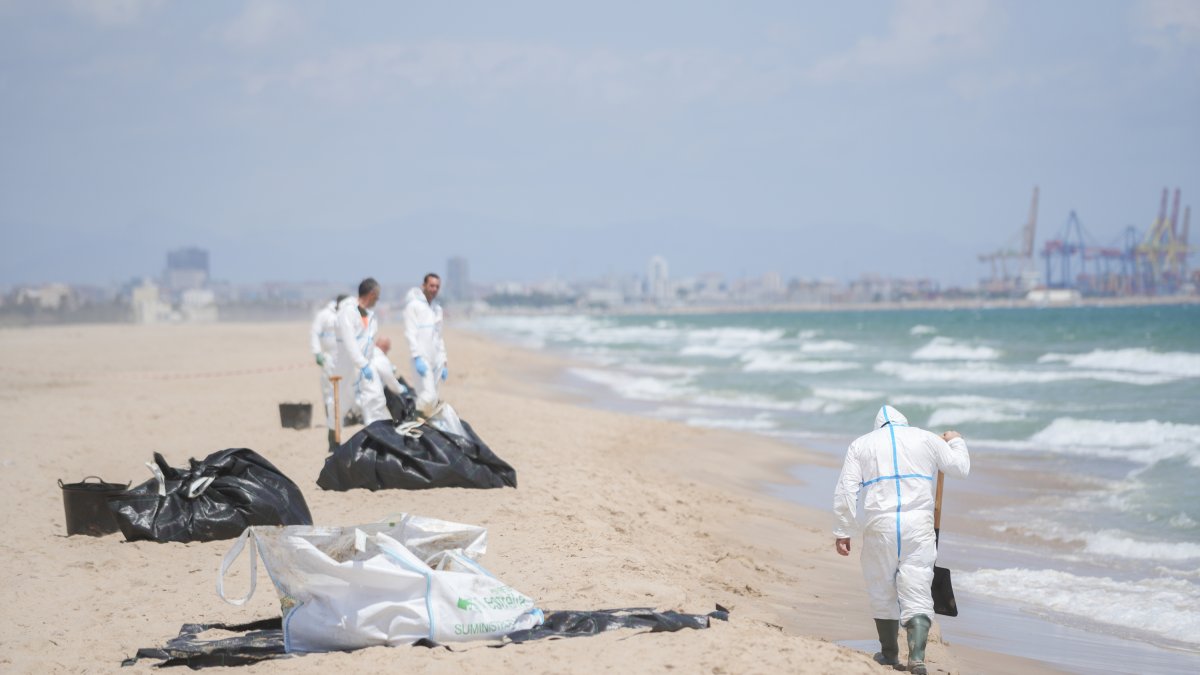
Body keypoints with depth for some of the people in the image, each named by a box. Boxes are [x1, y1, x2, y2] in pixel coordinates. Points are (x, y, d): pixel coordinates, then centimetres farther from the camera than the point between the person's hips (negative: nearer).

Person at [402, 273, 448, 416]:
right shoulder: (414, 305, -4)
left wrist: (444, 362, 17)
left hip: (436, 360, 7)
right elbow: (410, 333, -11)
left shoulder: (437, 309, 18)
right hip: (422, 359, -7)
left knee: (433, 400, 6)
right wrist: (417, 358, -20)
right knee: (428, 396, -19)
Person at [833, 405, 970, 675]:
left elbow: (846, 490, 2)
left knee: (882, 592, 15)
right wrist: (956, 442, 41)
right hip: (918, 527, 0)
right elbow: (960, 468, 22)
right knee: (917, 593, -1)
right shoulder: (926, 438, 11)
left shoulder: (861, 444, 11)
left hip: (878, 526, 0)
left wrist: (842, 531, 4)